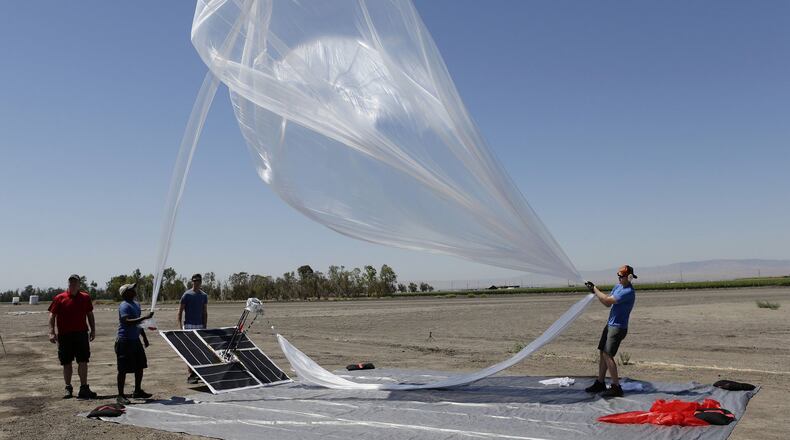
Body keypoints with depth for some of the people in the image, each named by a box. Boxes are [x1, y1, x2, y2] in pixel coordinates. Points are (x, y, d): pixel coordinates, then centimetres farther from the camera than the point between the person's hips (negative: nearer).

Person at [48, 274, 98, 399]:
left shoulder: (85, 297, 7)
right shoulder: (59, 298, 0)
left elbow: (90, 315, 15)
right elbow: (52, 315, -1)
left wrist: (93, 330, 10)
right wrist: (52, 332, -9)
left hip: (81, 334, 1)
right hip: (64, 336, -1)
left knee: (83, 361, -1)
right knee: (67, 363, 7)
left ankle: (84, 388, 5)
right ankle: (68, 388, 18)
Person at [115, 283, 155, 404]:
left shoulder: (136, 304, 14)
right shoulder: (124, 306, -15)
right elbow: (128, 322, -29)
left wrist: (144, 337, 23)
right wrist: (145, 317, -32)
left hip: (135, 340, 9)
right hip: (125, 341, -9)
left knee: (140, 366, 14)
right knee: (123, 369, -3)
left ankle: (138, 391, 27)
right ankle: (120, 395, 4)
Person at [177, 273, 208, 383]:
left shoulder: (204, 296, 9)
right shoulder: (187, 295, -6)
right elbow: (180, 311, -5)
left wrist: (205, 327, 8)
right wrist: (181, 326, -12)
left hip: (200, 325, 5)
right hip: (189, 325, -5)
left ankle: (196, 372, 17)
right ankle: (190, 375, -3)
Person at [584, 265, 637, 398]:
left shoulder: (629, 292, -19)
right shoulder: (618, 286, 11)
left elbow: (608, 300, -22)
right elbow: (607, 303, 15)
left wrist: (595, 289, -10)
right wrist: (595, 291, 3)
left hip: (618, 327, -9)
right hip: (610, 324, 9)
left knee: (607, 354, -14)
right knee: (602, 352, 11)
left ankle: (616, 387, -9)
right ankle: (600, 383, 21)